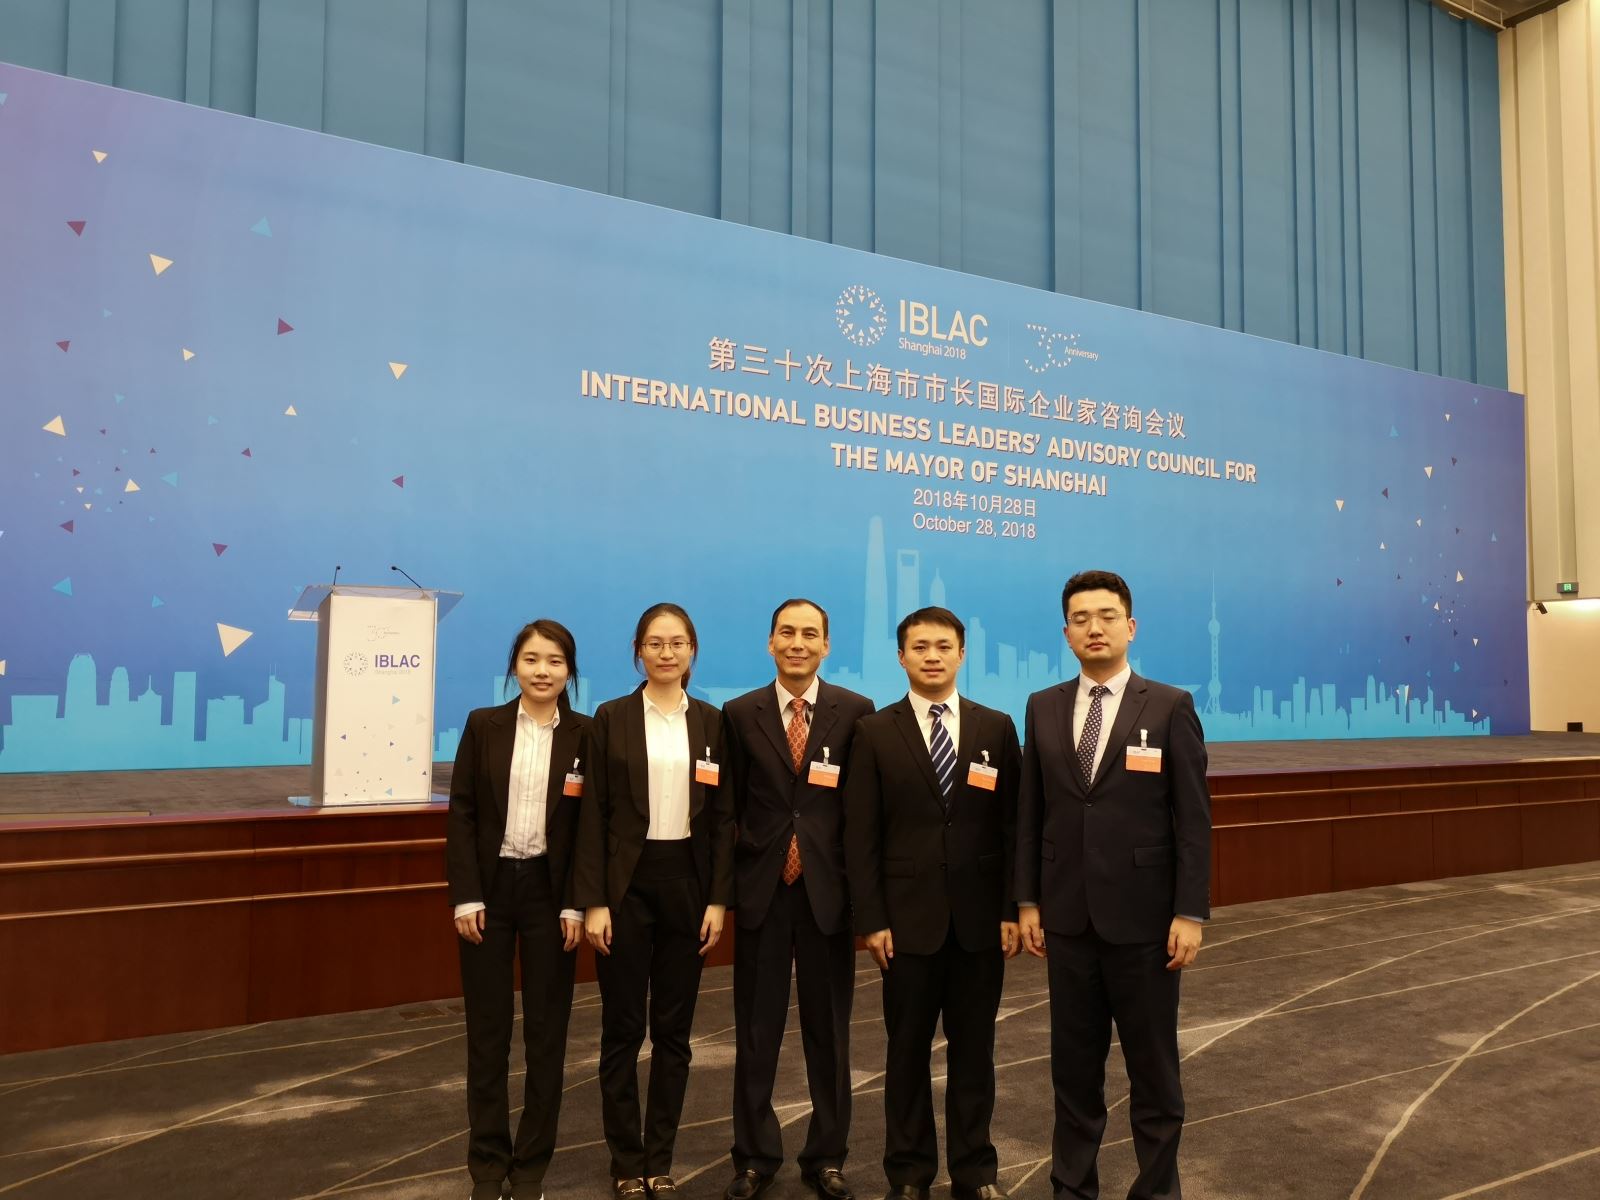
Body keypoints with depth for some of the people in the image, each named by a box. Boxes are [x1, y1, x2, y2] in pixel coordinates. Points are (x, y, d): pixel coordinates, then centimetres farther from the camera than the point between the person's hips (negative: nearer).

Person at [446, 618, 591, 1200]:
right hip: (490, 885, 1)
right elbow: (461, 814, -2)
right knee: (487, 1029, 8)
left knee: (546, 1029, 7)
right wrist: (466, 895, -8)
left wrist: (575, 904, -8)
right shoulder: (483, 725, 0)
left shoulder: (584, 735, -2)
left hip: (549, 890, 0)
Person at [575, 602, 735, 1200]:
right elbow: (592, 815, -4)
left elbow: (723, 817, 4)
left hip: (686, 882, 2)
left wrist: (719, 899, -2)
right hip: (626, 883, -2)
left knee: (674, 1028, 10)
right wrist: (593, 901, -9)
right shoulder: (611, 718, -1)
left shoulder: (713, 723, 4)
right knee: (623, 1028, 6)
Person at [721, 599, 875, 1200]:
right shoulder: (739, 714, 3)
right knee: (755, 1032, 10)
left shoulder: (856, 712, -1)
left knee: (829, 1032, 11)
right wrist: (725, 885, -1)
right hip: (761, 888, 1)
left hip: (829, 889, 0)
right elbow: (729, 807, 4)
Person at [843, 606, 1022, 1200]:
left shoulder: (997, 728, 4)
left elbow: (1013, 826, 3)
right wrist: (871, 919, -8)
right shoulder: (875, 733, -1)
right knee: (908, 1048, 10)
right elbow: (860, 835, -3)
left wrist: (1013, 910, -2)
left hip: (980, 916, 1)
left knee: (973, 1047, 12)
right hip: (908, 916, -1)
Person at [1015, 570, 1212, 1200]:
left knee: (1152, 1064, 10)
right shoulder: (1043, 708, 5)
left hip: (1142, 915, -3)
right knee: (1074, 1061, 14)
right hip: (1067, 915, 3)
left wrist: (1190, 913, -10)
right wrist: (1028, 900, 4)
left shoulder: (1170, 706, -4)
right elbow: (1030, 812, 7)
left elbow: (1193, 818, -6)